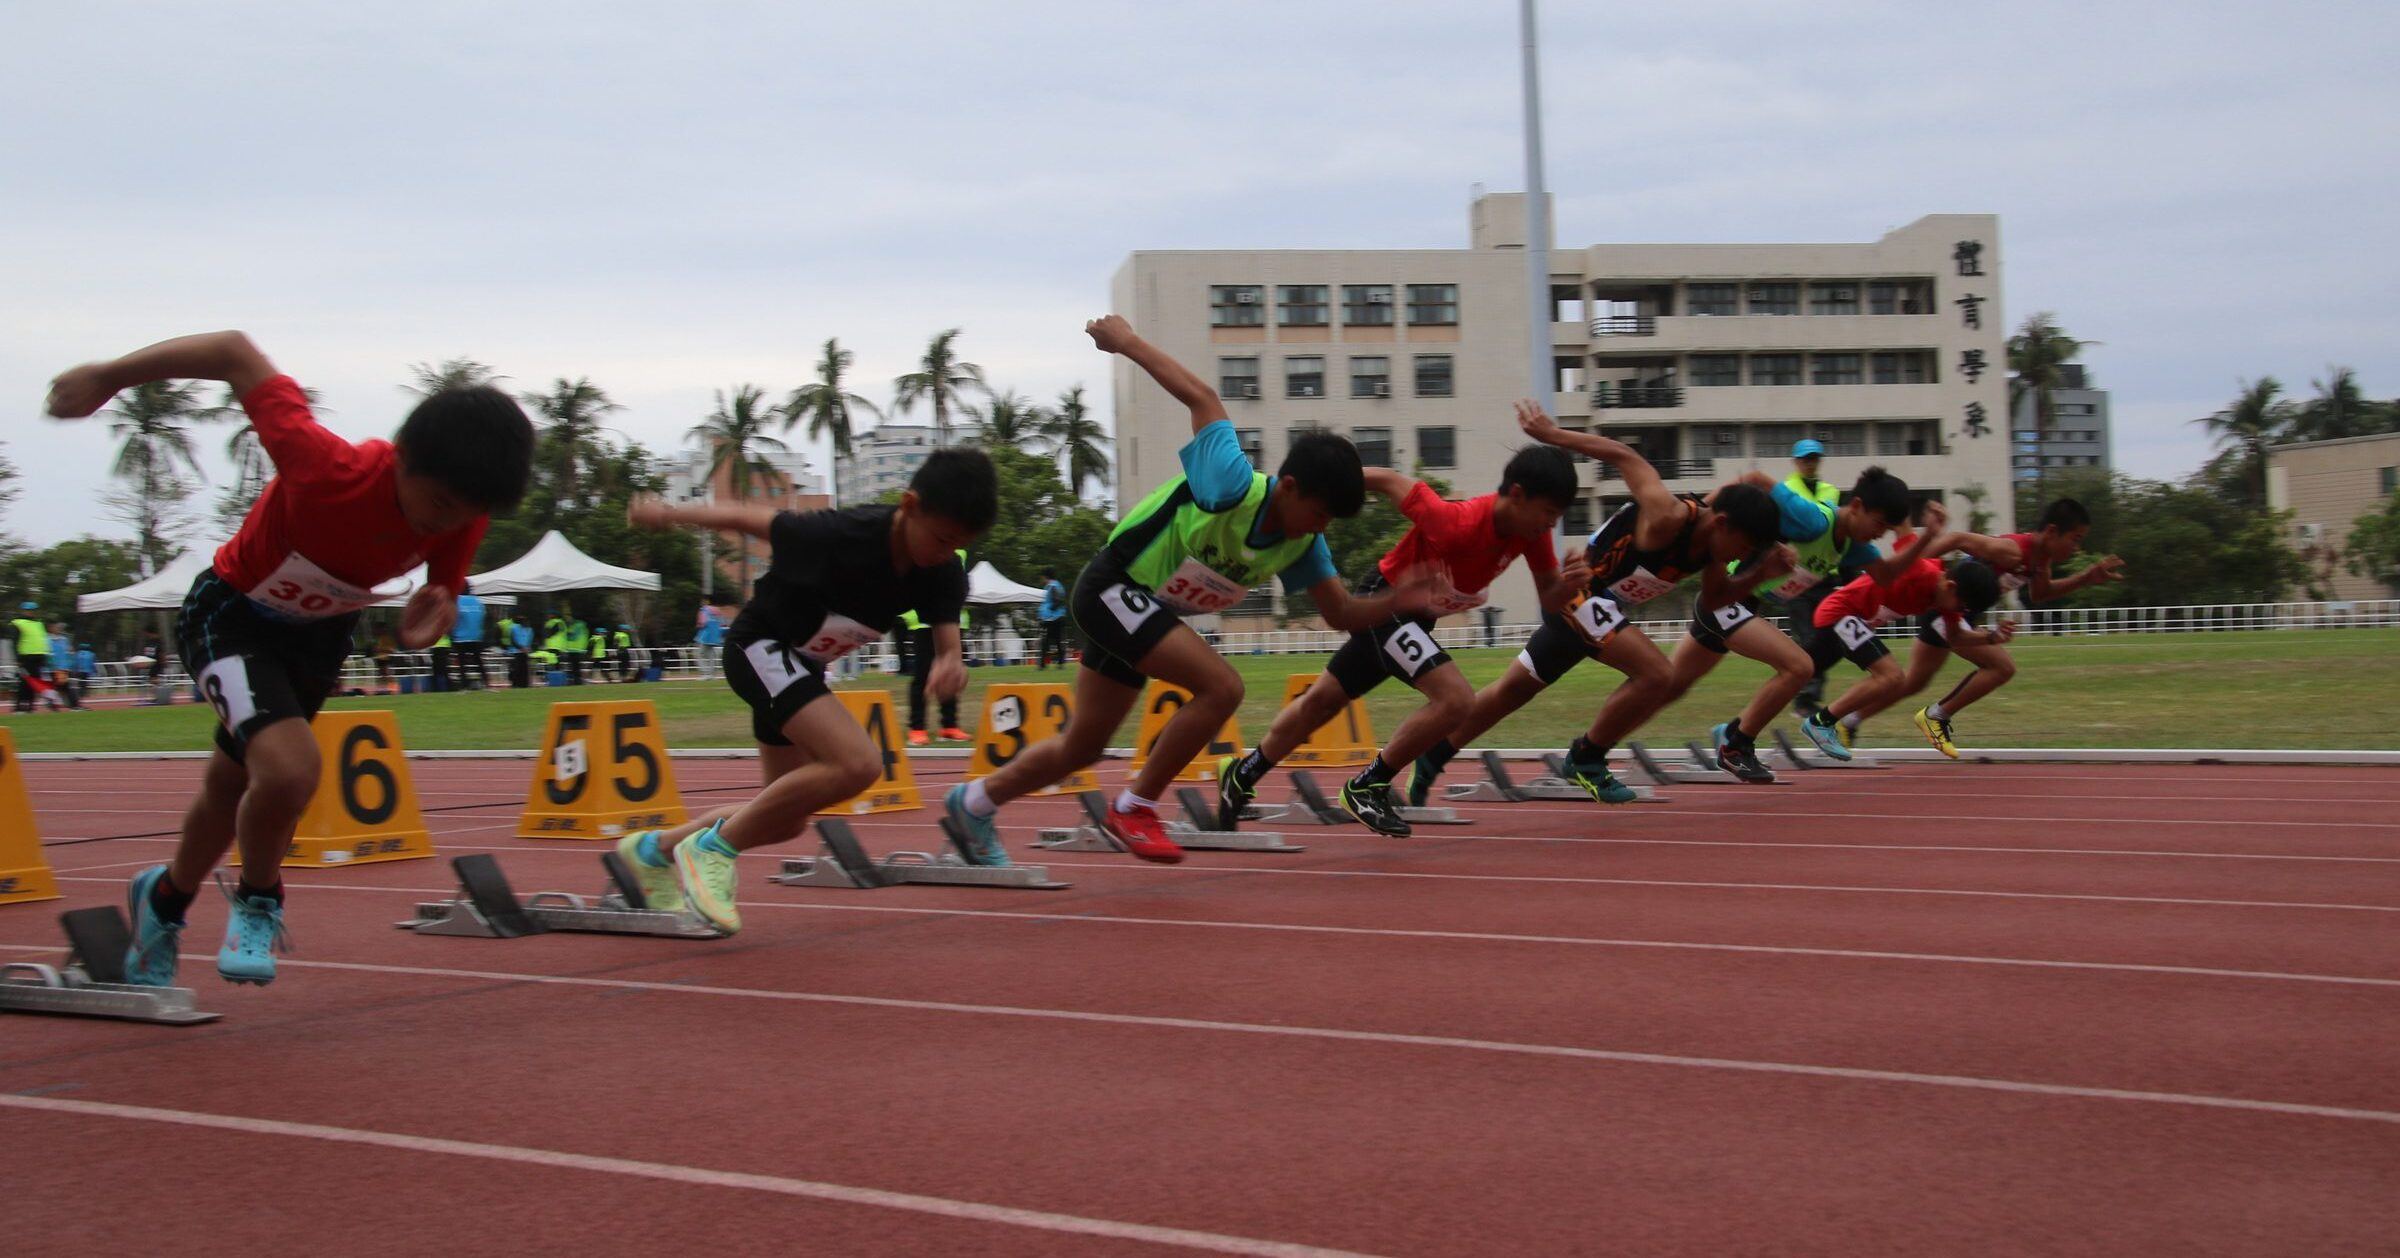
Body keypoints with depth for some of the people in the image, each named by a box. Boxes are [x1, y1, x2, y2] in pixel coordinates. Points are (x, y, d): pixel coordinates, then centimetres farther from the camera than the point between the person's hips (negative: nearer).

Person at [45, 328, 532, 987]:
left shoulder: (460, 513, -24)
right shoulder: (328, 469, -40)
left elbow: (442, 589, -6)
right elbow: (235, 352, -30)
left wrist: (427, 620, -32)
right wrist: (106, 376, -20)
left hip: (320, 634, 6)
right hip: (230, 613, -6)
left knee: (232, 788, 22)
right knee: (291, 765, -30)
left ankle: (165, 899, 52)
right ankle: (258, 902, 1)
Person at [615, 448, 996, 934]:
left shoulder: (944, 574, -14)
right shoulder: (842, 536, -31)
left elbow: (946, 637, -22)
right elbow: (749, 518, -17)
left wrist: (950, 665, -48)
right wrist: (668, 514, -2)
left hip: (802, 665, 8)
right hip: (760, 645, -8)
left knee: (787, 820, 17)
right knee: (858, 763, -28)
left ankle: (654, 850, 35)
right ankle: (712, 847, -14)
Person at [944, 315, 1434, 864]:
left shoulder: (1302, 544, -6)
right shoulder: (1234, 486, -28)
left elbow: (1341, 612, -3)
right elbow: (1202, 397, -20)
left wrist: (1396, 602, -22)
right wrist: (1127, 340, -12)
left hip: (1146, 614, 9)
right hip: (1112, 588, -9)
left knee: (1081, 748, 15)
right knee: (1222, 685, -24)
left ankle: (975, 801, 36)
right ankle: (1134, 809, -11)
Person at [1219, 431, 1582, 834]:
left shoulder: (1531, 531, -15)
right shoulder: (1458, 524, -35)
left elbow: (1549, 598, -5)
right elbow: (1390, 481, -25)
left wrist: (1568, 584, -29)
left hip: (1417, 617, 8)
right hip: (1383, 601, -8)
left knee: (1321, 701, 21)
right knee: (1456, 699, -25)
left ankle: (1240, 776, 39)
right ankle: (1366, 787, -9)